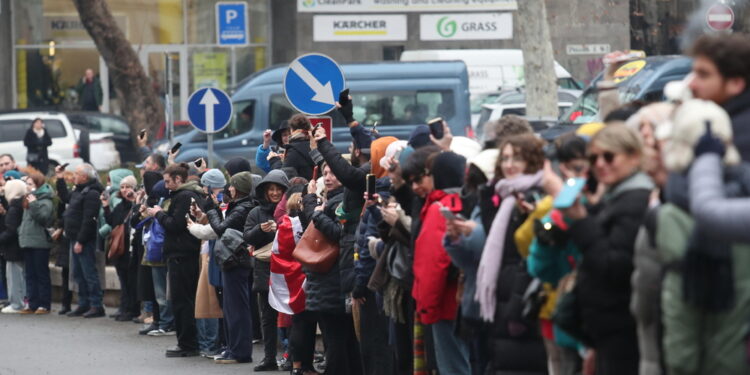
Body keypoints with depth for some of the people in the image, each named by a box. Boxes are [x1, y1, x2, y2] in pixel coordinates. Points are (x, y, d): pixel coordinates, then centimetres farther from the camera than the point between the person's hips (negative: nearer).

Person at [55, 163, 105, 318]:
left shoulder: (91, 193, -17)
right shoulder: (79, 191, 15)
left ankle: (96, 306, -7)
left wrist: (80, 241, -23)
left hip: (85, 241, -10)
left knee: (89, 273, -9)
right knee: (78, 274, 14)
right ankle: (84, 305, 20)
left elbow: (88, 220, -22)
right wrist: (60, 179, 25)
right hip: (76, 239, 10)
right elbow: (65, 197, 33)